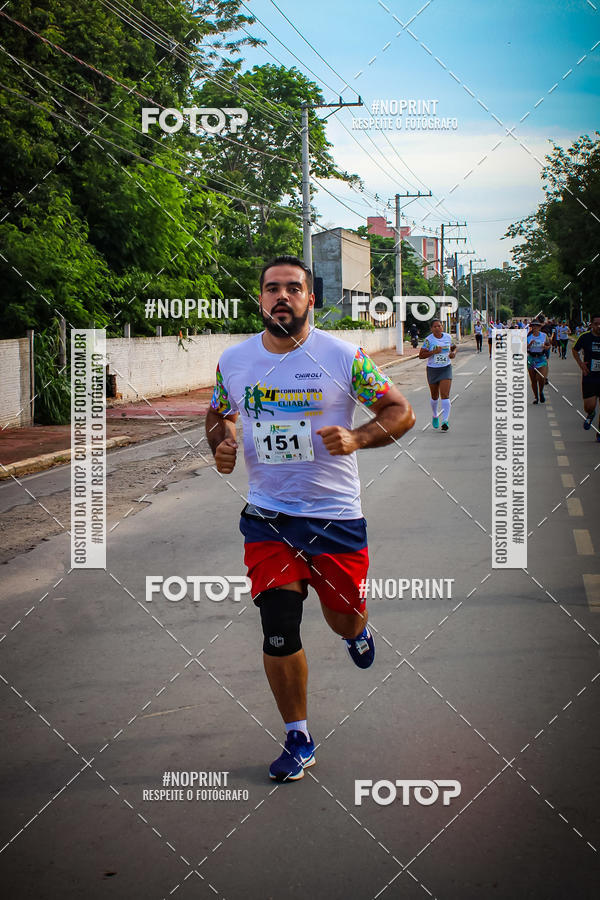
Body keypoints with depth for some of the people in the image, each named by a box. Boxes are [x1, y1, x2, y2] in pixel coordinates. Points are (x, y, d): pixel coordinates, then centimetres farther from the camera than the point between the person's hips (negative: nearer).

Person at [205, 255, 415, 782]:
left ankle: (356, 630, 51)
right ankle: (298, 741, 11)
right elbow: (219, 414, 19)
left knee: (343, 619, 10)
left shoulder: (343, 357, -9)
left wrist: (356, 438, -21)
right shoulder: (234, 361, 0)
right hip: (268, 515, 1)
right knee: (279, 629, -7)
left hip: (336, 515, -1)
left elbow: (401, 412, -3)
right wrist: (221, 444, -3)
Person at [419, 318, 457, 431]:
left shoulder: (447, 337, 1)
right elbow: (421, 355, -11)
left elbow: (454, 347, 20)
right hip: (432, 370, 0)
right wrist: (434, 352, -23)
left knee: (445, 395, -15)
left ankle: (445, 421, -20)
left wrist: (453, 352, -2)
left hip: (446, 369, 0)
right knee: (434, 396, 14)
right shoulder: (428, 340, -9)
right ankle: (435, 416, 41)